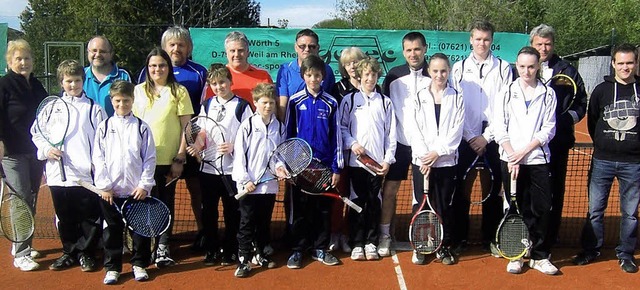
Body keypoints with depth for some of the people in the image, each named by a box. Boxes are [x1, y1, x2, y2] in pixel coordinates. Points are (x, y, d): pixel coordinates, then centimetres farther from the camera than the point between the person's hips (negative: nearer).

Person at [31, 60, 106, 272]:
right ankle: (69, 252, 26)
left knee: (89, 216, 3)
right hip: (59, 173, 3)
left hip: (87, 174, -3)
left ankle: (86, 253, 17)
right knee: (64, 217, 12)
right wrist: (46, 149, -2)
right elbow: (36, 133, 15)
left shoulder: (93, 108, 2)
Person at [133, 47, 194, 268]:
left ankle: (163, 247, 14)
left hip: (169, 159, -1)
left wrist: (180, 158, -5)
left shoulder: (179, 91, 1)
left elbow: (185, 126, 0)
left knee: (166, 202, 6)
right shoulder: (139, 91, 7)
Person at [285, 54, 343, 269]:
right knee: (299, 209, 6)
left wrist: (336, 168, 0)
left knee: (323, 209, 8)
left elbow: (336, 136, 3)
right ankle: (298, 250, 16)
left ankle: (320, 249, 20)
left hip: (324, 165, 1)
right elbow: (288, 133, 3)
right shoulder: (295, 102, -1)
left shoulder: (331, 103, 1)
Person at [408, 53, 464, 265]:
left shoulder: (457, 98, 5)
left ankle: (444, 247, 17)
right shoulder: (419, 97, 6)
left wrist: (438, 152, -11)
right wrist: (424, 157, -10)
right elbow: (415, 130, 0)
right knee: (420, 204, 3)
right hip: (421, 161, 0)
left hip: (447, 160, 0)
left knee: (445, 205, 5)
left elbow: (456, 131, -2)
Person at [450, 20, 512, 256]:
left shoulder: (503, 68, 5)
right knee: (462, 191, 2)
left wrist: (486, 137, -6)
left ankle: (491, 239, 16)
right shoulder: (459, 68, 7)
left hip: (492, 140, 0)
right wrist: (471, 138, -5)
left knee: (492, 191, 5)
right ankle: (459, 238, 12)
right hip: (465, 139, 0)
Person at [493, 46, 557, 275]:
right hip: (510, 160, 0)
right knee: (516, 209, 5)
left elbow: (549, 129, 1)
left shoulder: (548, 94, 5)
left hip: (538, 160, 0)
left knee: (542, 208, 0)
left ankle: (540, 256, 13)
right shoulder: (506, 93, 6)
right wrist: (512, 156, -9)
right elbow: (499, 129, 1)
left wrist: (524, 151, -9)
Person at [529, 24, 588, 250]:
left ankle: (550, 237, 17)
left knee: (555, 191, 7)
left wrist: (565, 119, -8)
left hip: (557, 142, 1)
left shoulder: (568, 72, 7)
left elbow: (581, 105, 8)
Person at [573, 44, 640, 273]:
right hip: (603, 161, 1)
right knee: (595, 209, 6)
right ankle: (591, 250, 20)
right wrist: (604, 144, 11)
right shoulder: (602, 90, 2)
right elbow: (592, 122, 11)